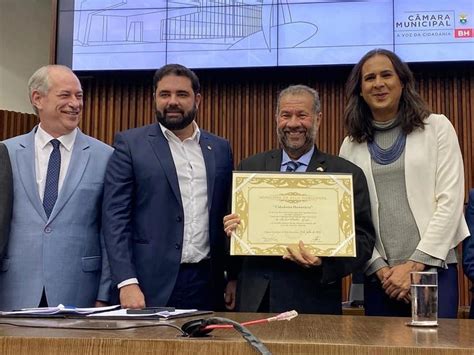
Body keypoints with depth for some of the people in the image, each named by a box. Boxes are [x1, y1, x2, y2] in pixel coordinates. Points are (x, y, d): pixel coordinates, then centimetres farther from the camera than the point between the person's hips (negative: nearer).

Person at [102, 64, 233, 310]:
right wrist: (127, 282, -14)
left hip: (207, 283, 3)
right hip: (152, 284, -3)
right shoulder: (130, 144, 0)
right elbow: (115, 216, -6)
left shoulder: (220, 148, 10)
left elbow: (227, 216, 13)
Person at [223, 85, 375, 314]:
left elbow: (363, 239, -3)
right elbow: (234, 223, 14)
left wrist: (324, 261, -21)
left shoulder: (348, 174, 0)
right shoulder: (249, 168, 8)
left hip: (315, 301, -2)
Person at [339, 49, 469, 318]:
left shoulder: (437, 127, 2)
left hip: (433, 267, -2)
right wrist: (380, 269, -5)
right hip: (378, 276, 2)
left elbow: (450, 200, -4)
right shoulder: (351, 146, 8)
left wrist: (414, 265, -9)